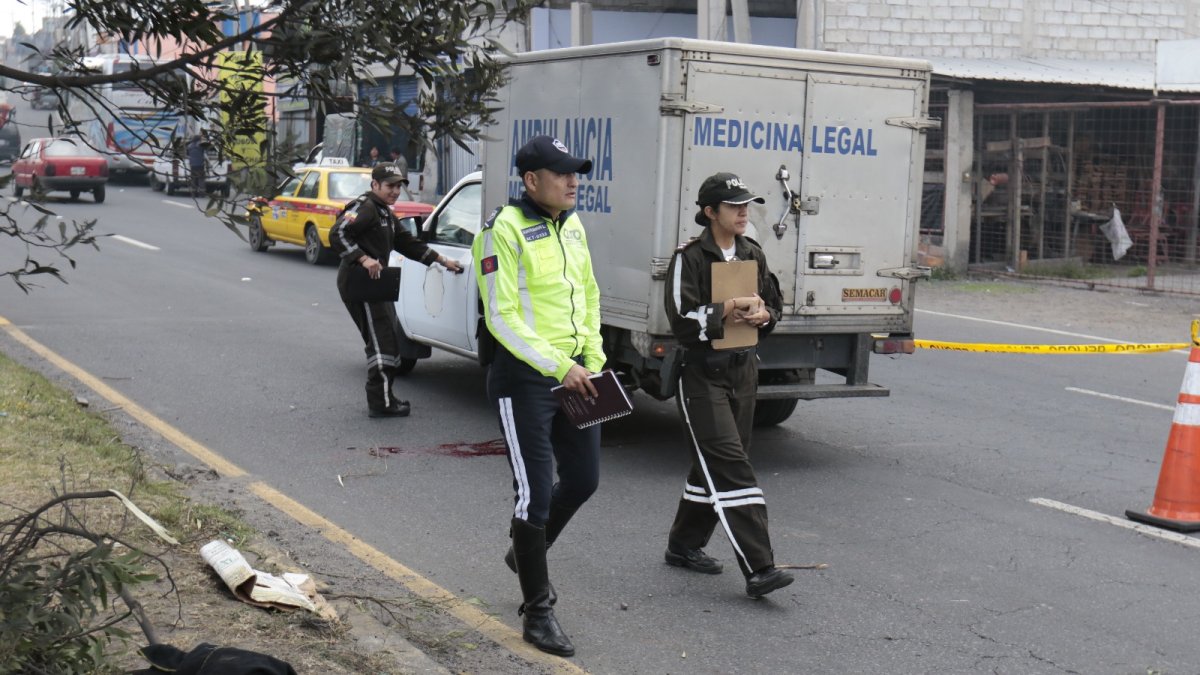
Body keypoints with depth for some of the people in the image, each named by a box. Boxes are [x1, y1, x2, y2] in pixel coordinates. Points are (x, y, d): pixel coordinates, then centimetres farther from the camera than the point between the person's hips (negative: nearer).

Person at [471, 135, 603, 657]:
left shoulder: (572, 225, 10)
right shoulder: (504, 229, -14)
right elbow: (501, 317, -19)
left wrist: (592, 360, 9)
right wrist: (559, 367, -22)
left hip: (573, 375, 8)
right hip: (524, 379, -8)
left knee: (583, 480, 15)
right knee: (535, 493, -4)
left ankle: (526, 553, 42)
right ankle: (538, 613, 9)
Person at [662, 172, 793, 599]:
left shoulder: (753, 255, 10)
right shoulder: (690, 258, -11)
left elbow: (774, 304, 20)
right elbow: (683, 320, -18)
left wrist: (763, 315, -2)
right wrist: (731, 309, -19)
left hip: (743, 369, 7)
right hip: (703, 374, -7)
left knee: (714, 465, 13)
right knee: (730, 465, -14)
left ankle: (685, 545, 30)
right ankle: (758, 568, -18)